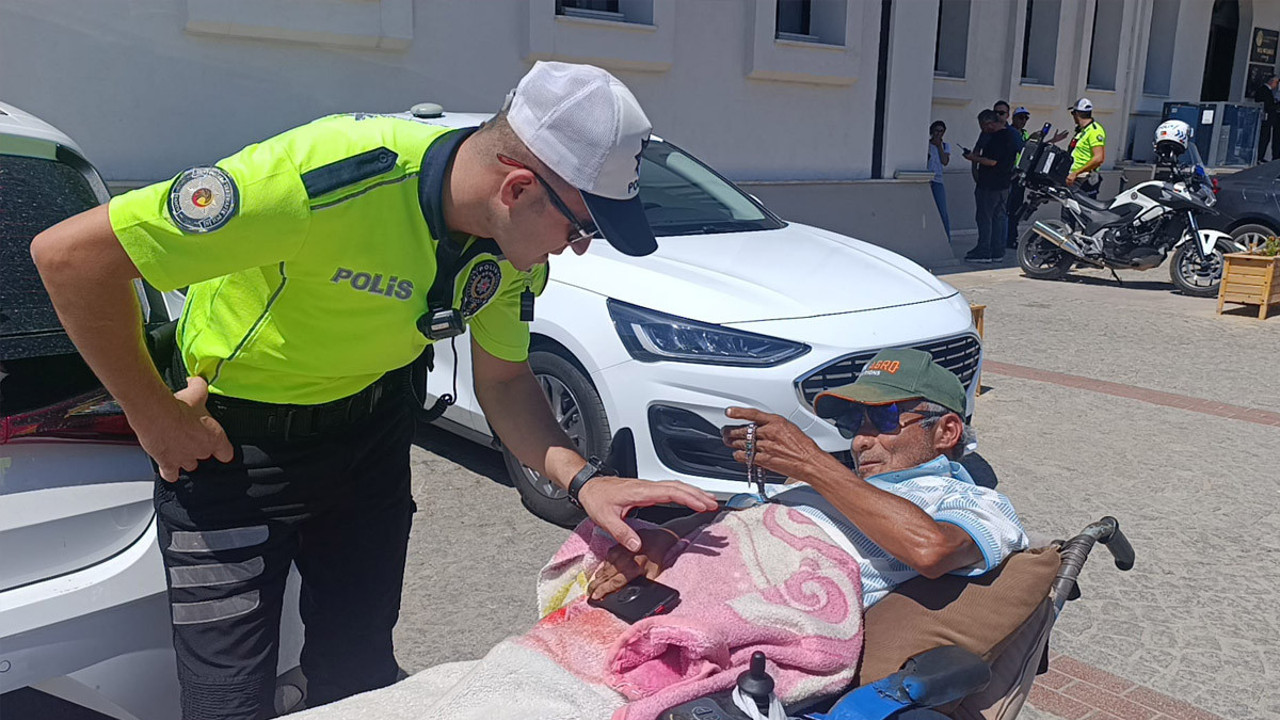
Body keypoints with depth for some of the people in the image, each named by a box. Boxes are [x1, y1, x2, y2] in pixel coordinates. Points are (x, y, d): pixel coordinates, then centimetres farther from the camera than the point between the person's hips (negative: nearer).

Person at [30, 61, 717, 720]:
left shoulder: (516, 239, -14)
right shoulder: (329, 179, -37)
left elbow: (502, 378, -2)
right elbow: (70, 253, -30)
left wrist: (581, 477, -19)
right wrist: (155, 417, -19)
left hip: (370, 427, 5)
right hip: (229, 440, -5)